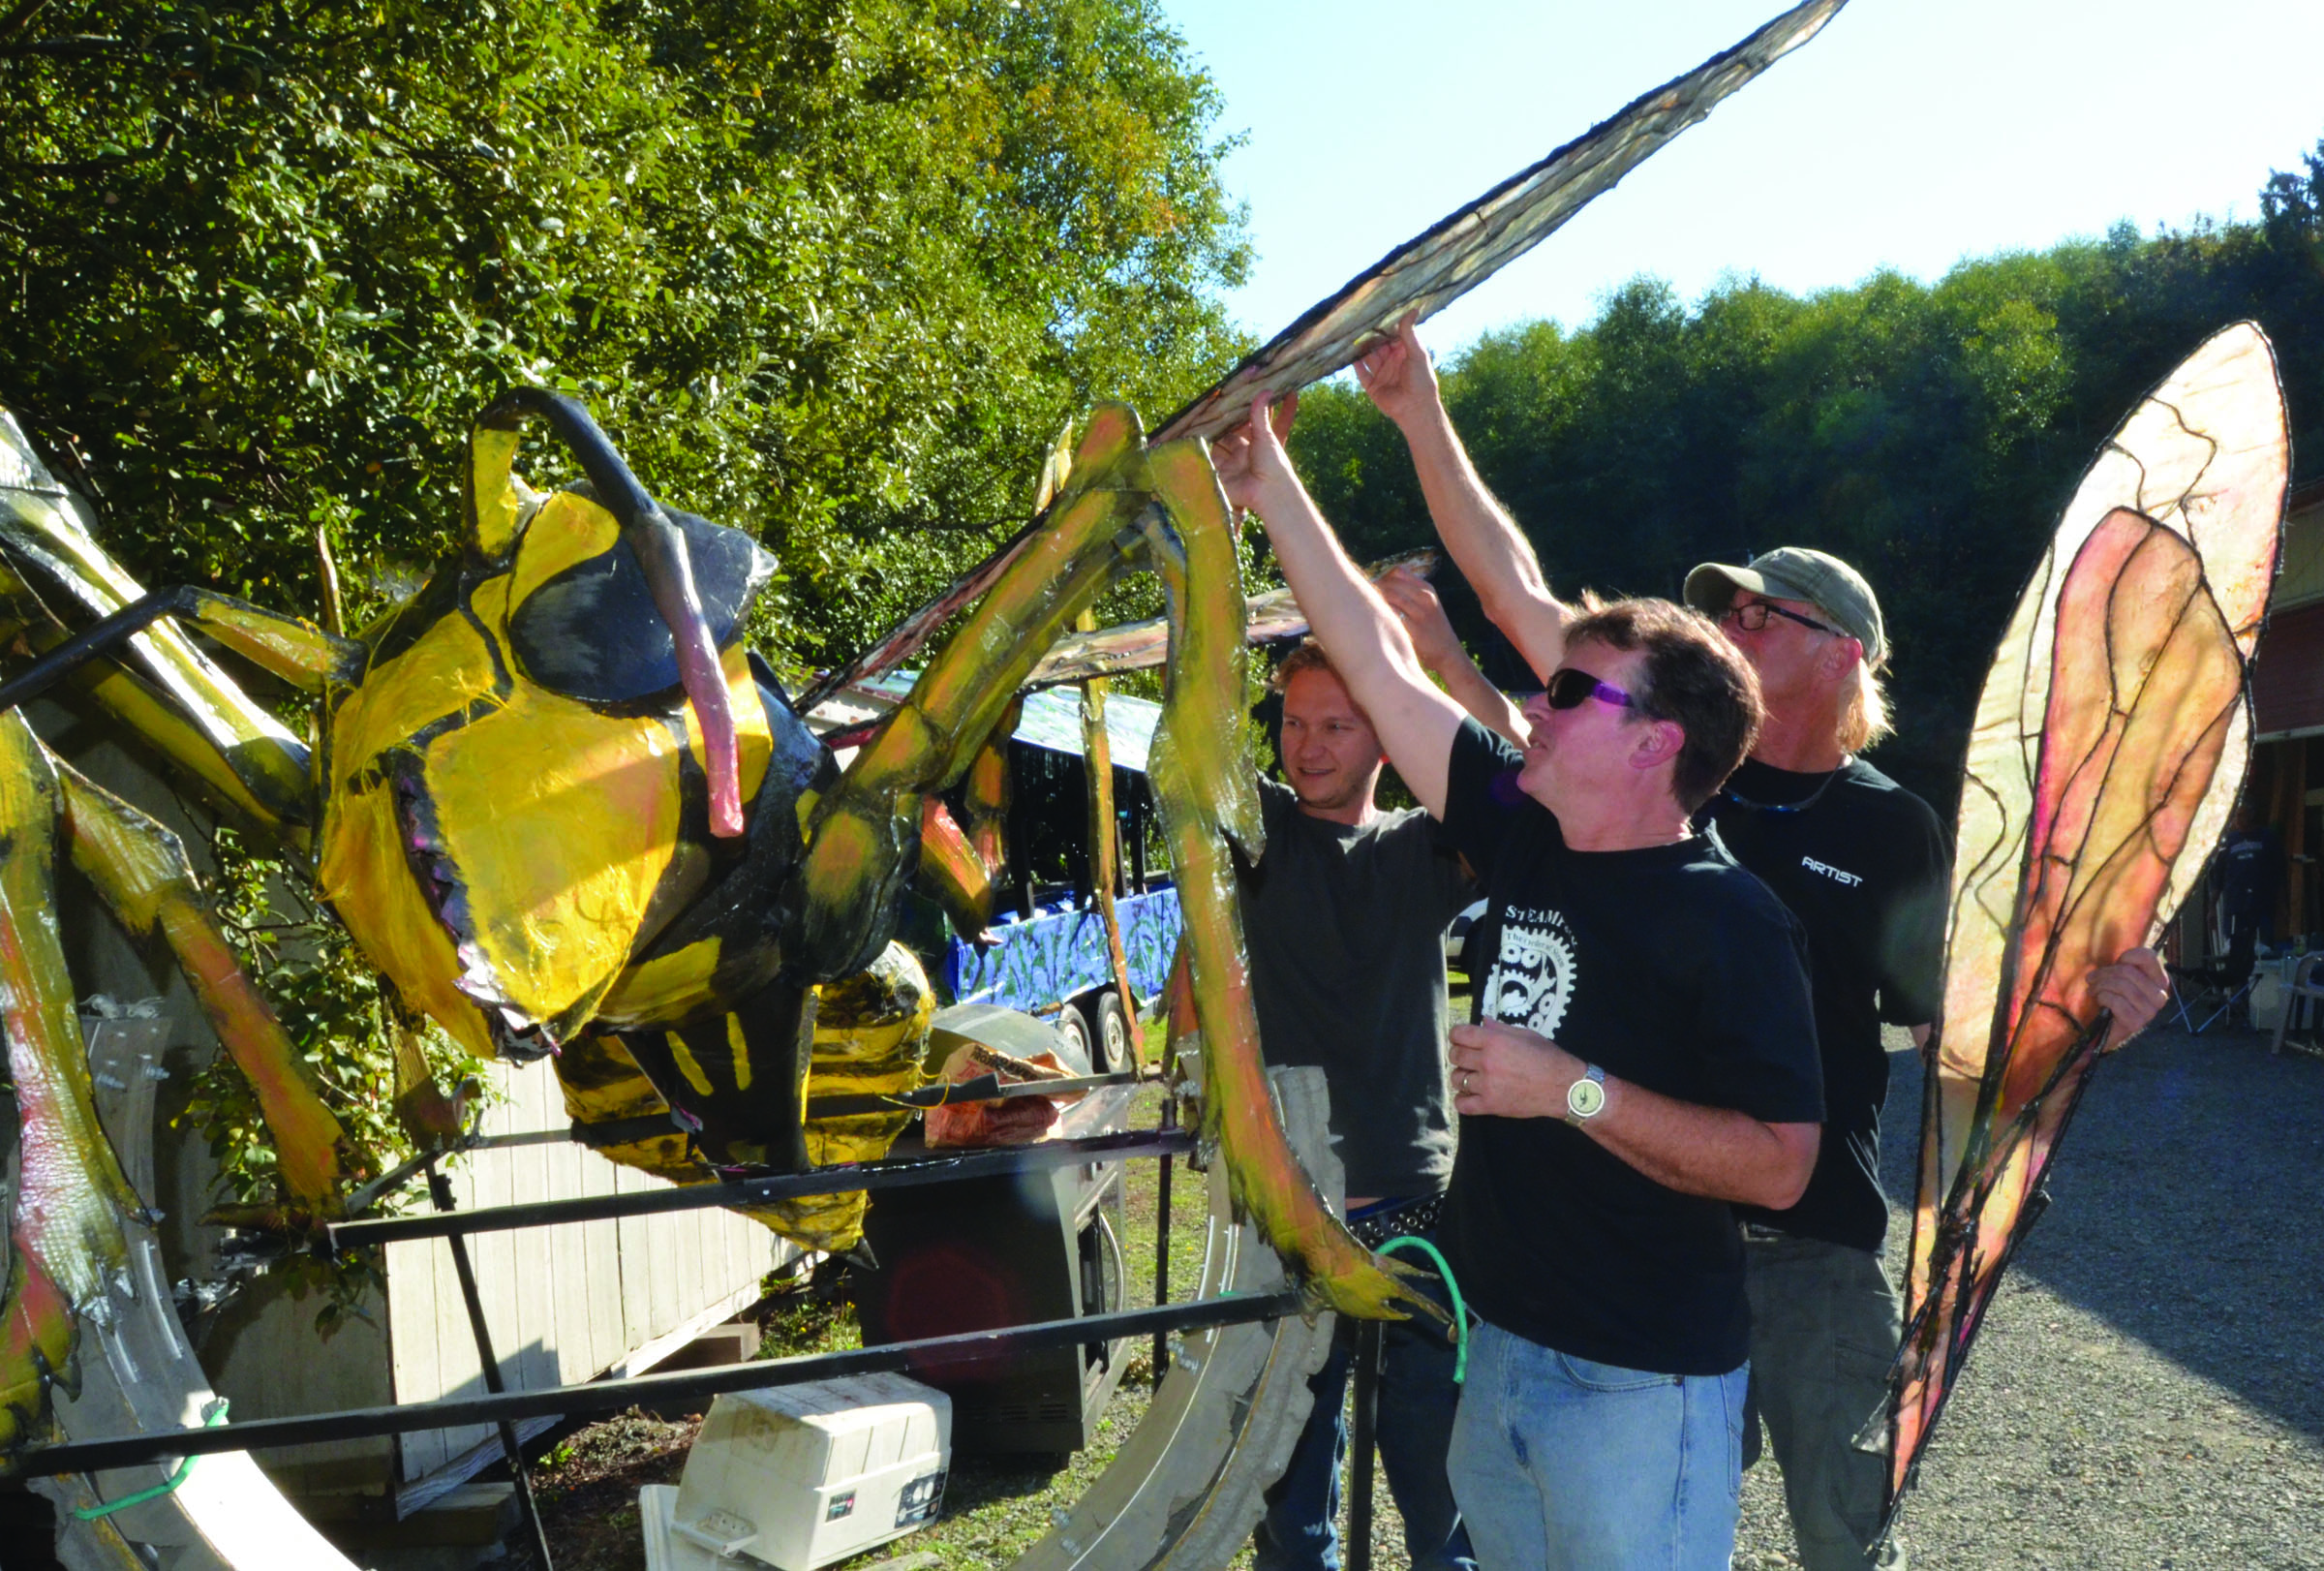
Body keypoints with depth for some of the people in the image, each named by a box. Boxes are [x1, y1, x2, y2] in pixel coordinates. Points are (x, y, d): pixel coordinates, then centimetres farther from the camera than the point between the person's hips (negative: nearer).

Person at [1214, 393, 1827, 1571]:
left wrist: (1576, 1090, -23)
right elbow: (1382, 663, 4)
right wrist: (1270, 492, 5)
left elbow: (1779, 1164, -20)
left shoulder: (1728, 920, -15)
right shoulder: (1526, 840, 2)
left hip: (1640, 1384, -6)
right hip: (1495, 1344, 7)